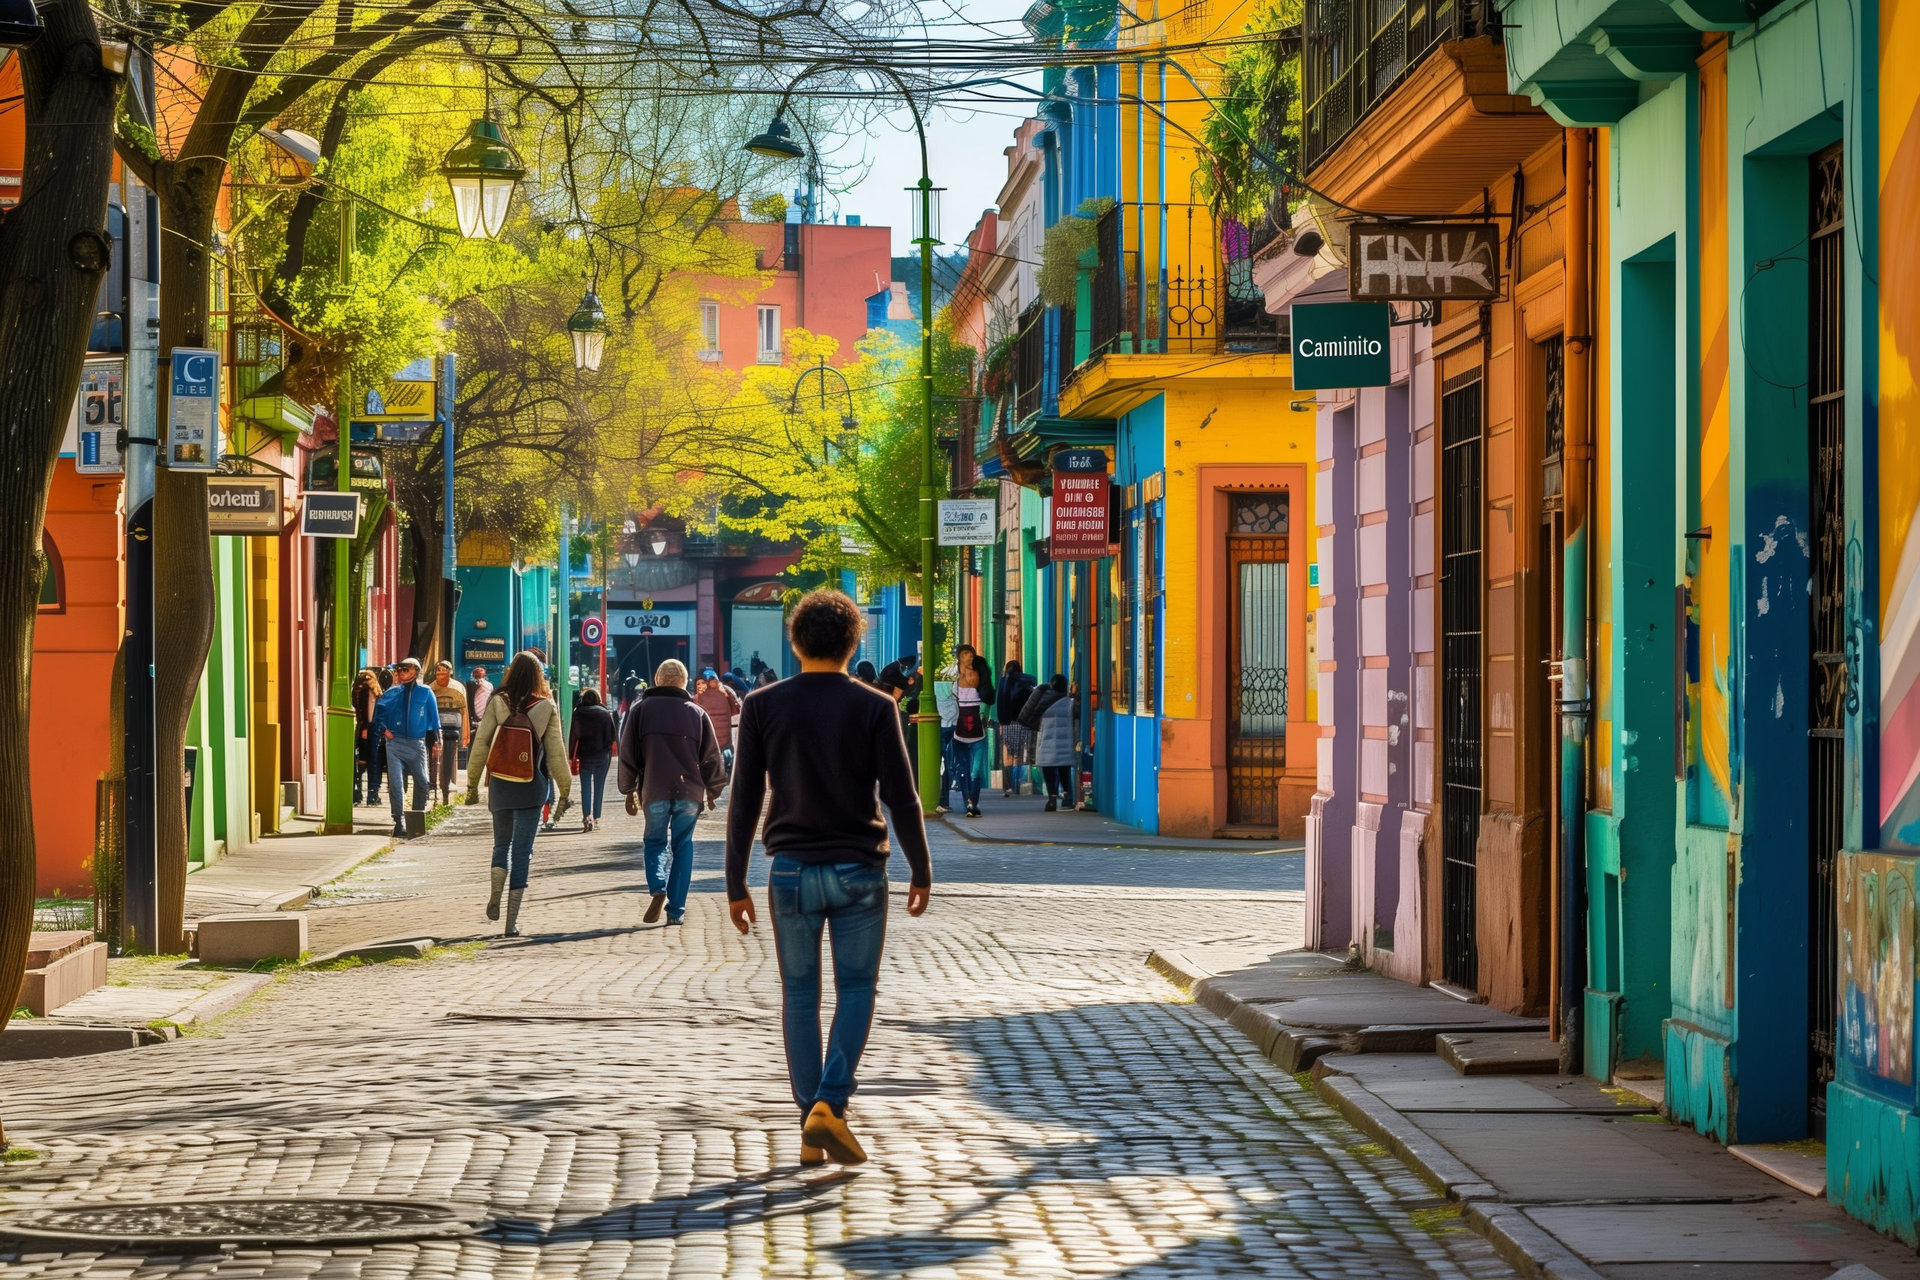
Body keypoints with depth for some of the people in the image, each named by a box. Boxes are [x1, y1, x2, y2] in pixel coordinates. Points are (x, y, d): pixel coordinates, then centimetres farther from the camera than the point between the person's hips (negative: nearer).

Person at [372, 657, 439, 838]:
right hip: (395, 743, 0)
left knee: (422, 783, 6)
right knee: (396, 784, -6)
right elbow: (379, 711, 15)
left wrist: (435, 740, 0)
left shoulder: (425, 693, 5)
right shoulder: (392, 693, 8)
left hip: (417, 744, 0)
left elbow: (433, 717, 7)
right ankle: (399, 823, -2)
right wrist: (383, 729, -1)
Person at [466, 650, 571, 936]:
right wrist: (565, 788, 5)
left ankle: (494, 900, 5)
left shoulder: (497, 702, -5)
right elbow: (556, 752, -3)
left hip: (500, 785, 1)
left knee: (502, 843, 21)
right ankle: (512, 920, 2)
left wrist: (473, 784, 5)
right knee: (522, 850, 4)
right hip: (532, 789, -1)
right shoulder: (547, 707, -6)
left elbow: (481, 744, -3)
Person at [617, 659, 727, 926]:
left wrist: (629, 791, 15)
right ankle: (676, 910, 5)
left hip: (654, 792, -1)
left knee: (655, 842, 14)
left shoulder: (641, 709, 4)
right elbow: (712, 756, 8)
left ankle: (658, 888, -14)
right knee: (683, 846, 10)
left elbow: (628, 753, 5)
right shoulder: (696, 713, 7)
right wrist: (713, 791, 21)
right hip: (689, 792, 1)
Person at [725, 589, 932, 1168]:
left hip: (792, 870, 1)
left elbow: (744, 802, 1)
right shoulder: (874, 708, -3)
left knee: (800, 994, 10)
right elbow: (901, 798, -4)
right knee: (856, 990, 9)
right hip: (859, 871, -1)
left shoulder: (762, 706, 1)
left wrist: (736, 885, 7)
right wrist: (920, 871, 7)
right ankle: (829, 1105, -10)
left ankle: (811, 1131, 9)